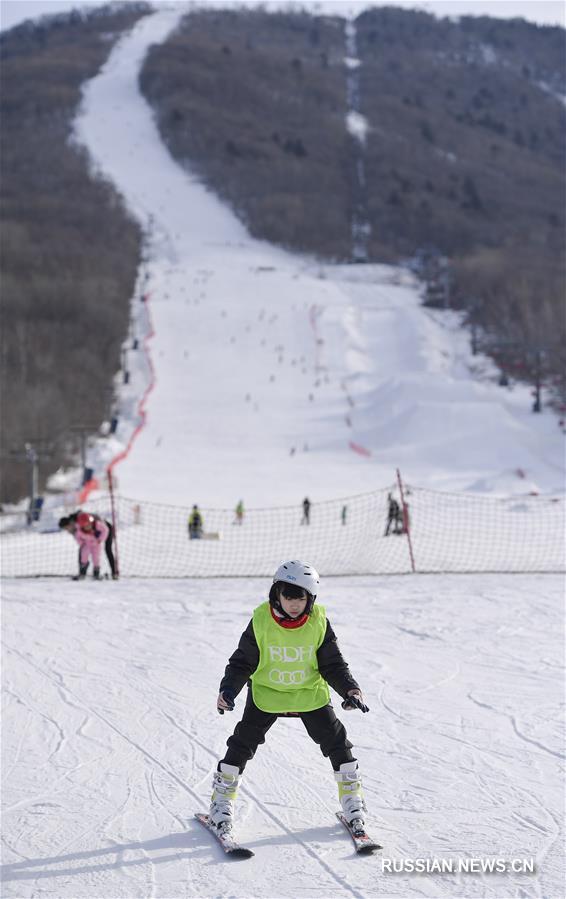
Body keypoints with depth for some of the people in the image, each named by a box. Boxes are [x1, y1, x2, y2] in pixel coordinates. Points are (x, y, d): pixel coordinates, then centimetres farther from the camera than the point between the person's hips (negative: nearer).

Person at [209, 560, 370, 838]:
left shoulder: (319, 623, -14)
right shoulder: (261, 622, -17)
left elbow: (333, 665, -6)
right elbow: (242, 662, -9)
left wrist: (350, 690, -22)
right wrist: (228, 689, -24)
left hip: (310, 693, 1)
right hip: (267, 692, -1)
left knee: (336, 742, 0)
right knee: (242, 744, -6)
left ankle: (351, 794, 20)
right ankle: (222, 799, 10)